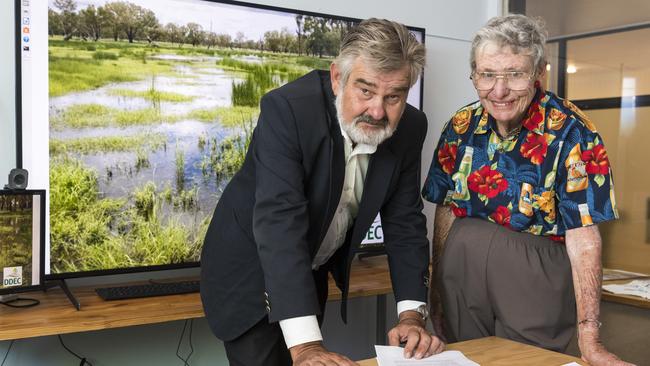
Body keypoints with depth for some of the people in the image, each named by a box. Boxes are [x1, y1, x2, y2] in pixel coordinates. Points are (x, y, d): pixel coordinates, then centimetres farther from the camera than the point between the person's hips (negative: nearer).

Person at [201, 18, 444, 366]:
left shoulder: (409, 129, -13)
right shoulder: (288, 108, -30)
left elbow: (404, 222, -7)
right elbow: (279, 220, -38)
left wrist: (412, 314, -18)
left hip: (314, 270, 5)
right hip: (250, 270, -4)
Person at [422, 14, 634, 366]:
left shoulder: (572, 134, -12)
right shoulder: (461, 126, -1)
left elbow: (583, 238, -15)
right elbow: (445, 209, 7)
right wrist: (438, 290, 7)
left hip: (538, 280, -3)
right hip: (463, 280, 3)